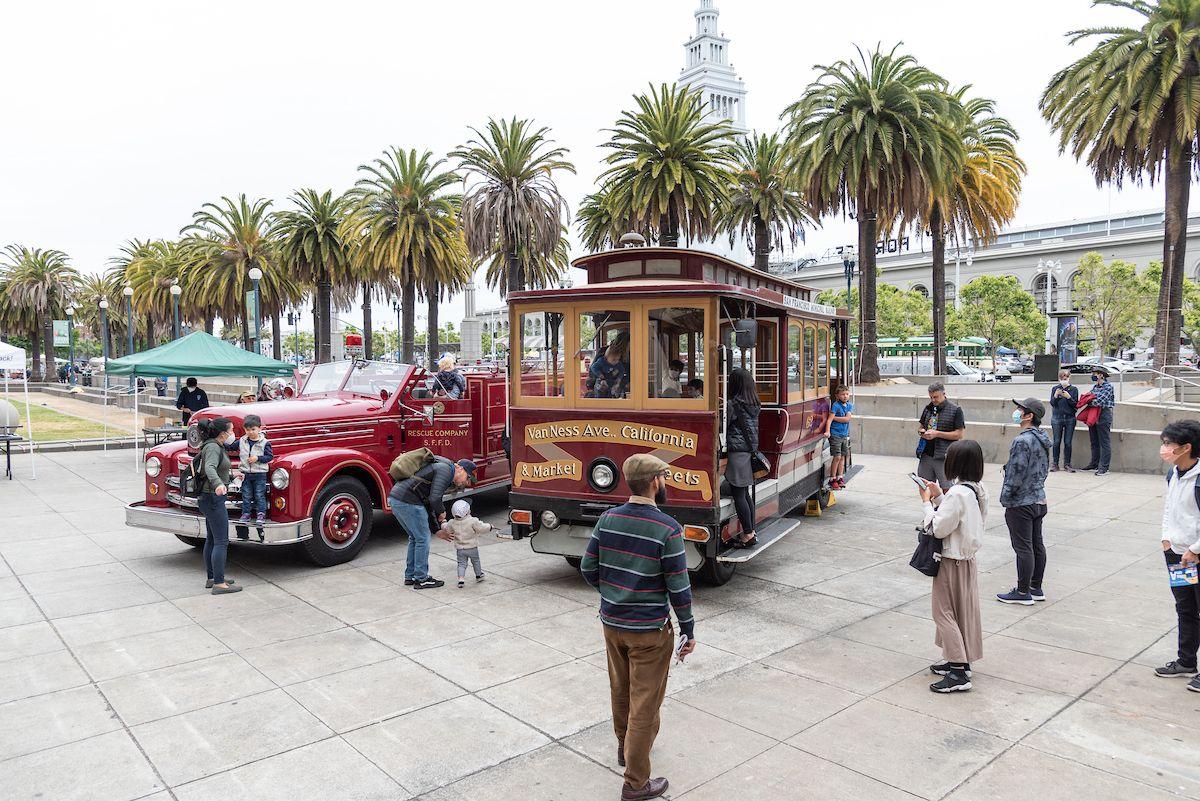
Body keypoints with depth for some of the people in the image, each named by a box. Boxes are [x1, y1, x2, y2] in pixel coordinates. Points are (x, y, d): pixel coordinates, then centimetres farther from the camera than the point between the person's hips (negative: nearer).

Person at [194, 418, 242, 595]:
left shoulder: (216, 446, 12)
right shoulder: (213, 447, -18)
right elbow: (209, 468, -36)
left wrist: (230, 475, 32)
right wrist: (219, 484, -53)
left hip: (210, 498, 10)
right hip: (214, 499, -10)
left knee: (211, 539, 16)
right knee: (221, 542, -8)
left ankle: (211, 579, 25)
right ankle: (219, 584, -6)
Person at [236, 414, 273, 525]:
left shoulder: (264, 443, -9)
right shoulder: (241, 441, 2)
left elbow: (270, 456, -7)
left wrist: (258, 458, -17)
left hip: (260, 474, -3)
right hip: (246, 473, 4)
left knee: (259, 495, 3)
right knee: (246, 496, 10)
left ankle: (261, 514, 10)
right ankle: (246, 514, 20)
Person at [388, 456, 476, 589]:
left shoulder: (441, 468, 22)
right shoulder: (446, 469, -10)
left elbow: (431, 499, 25)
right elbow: (434, 499, -19)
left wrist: (441, 522, 16)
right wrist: (442, 512, 0)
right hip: (407, 502, -10)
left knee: (415, 537, 20)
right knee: (422, 538, 1)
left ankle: (410, 576, 27)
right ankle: (421, 580, 8)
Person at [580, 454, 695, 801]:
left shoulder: (607, 519, -5)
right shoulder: (667, 529, -20)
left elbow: (588, 569, 3)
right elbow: (679, 588, -17)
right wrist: (689, 631, -4)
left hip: (611, 623, 6)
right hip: (649, 631, -5)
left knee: (620, 691, 25)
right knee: (644, 704, 8)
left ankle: (626, 747, 48)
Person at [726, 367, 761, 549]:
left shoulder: (733, 404, -13)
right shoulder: (754, 405, 9)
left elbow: (723, 427, -9)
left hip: (736, 453, -8)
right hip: (750, 452, 8)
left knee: (738, 495, -3)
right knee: (745, 494, 13)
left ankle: (748, 535, -1)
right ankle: (750, 533, 17)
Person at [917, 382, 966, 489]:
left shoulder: (955, 410, -5)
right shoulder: (928, 407, 13)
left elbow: (959, 434, -9)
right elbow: (921, 426, 25)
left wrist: (937, 434, -16)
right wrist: (921, 431, 0)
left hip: (944, 457, -6)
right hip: (926, 455, 6)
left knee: (947, 489, -3)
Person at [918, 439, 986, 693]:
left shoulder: (957, 493, -25)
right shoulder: (977, 489, 3)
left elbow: (938, 529, -22)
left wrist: (927, 502, -12)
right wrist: (939, 496, 5)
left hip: (952, 561, -9)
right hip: (968, 558, 9)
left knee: (944, 612, -1)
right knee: (964, 611, 17)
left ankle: (959, 673, 0)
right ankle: (960, 660, 28)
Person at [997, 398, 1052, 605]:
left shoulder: (1022, 441, -22)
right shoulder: (1042, 439, 8)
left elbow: (1016, 475, -21)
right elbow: (1044, 469, 17)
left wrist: (1005, 498, -10)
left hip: (1021, 503, -9)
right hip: (1039, 500, 9)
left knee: (1023, 549, -1)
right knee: (1037, 545, 15)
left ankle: (1023, 592, 6)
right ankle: (1036, 588, 25)